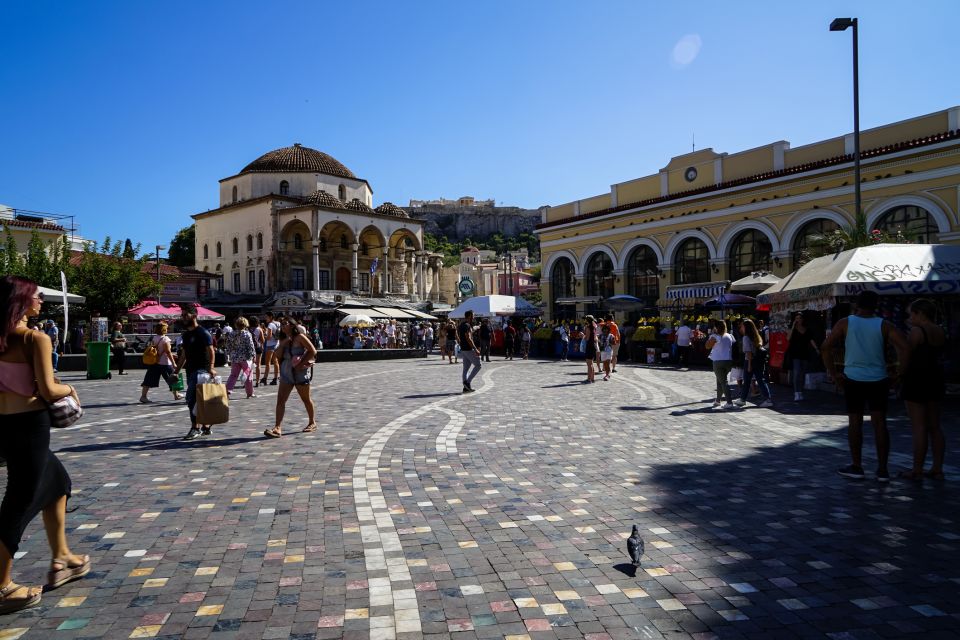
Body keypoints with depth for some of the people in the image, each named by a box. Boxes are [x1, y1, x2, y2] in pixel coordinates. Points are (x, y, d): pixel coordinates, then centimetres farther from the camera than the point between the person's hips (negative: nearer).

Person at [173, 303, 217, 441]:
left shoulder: (203, 333, -9)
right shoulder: (185, 335, 16)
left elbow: (210, 351, -16)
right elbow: (184, 355, 21)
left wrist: (211, 367, -29)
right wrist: (177, 371, 18)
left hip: (201, 370, -8)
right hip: (190, 371, 8)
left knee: (192, 399, -13)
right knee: (199, 400, 12)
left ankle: (195, 428, -7)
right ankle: (205, 427, 20)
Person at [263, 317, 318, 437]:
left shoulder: (299, 337, -9)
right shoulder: (283, 339, 11)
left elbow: (313, 351, -15)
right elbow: (278, 355, 4)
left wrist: (301, 363, -16)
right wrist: (282, 344, -9)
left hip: (300, 372, -6)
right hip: (286, 372, 6)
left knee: (306, 399, 9)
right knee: (280, 400, -6)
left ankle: (312, 423, 27)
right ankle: (277, 428, -10)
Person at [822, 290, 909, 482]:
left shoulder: (845, 323, -2)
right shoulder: (883, 325, 0)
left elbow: (825, 348, -9)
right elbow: (904, 347, -12)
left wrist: (833, 374, -2)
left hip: (853, 380, -1)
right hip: (878, 380, 1)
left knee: (855, 422, 7)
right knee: (880, 423, 6)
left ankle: (856, 466, 13)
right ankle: (882, 470, 10)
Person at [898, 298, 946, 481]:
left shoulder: (916, 331, -14)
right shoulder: (941, 333, 9)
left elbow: (907, 358, -13)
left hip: (916, 380, -8)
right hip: (935, 379, 8)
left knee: (919, 427, -4)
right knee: (934, 426, 13)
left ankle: (917, 471, 1)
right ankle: (937, 469, 17)